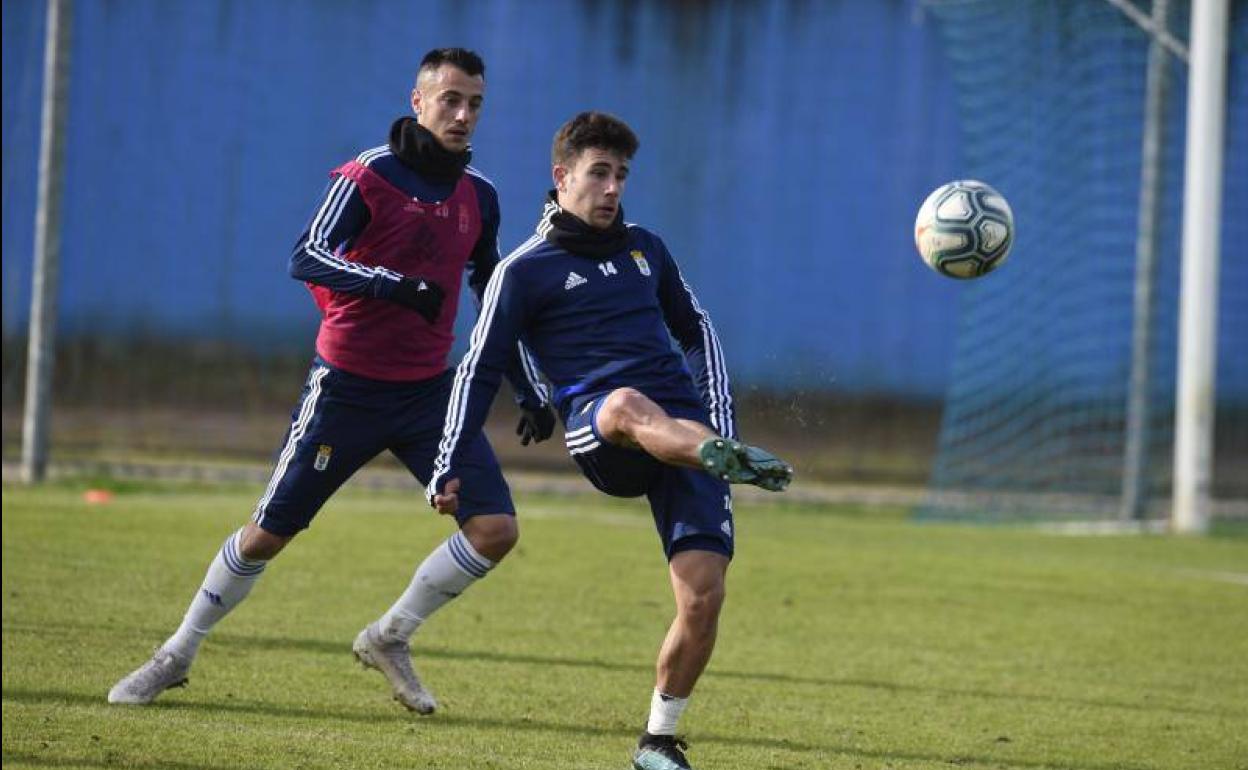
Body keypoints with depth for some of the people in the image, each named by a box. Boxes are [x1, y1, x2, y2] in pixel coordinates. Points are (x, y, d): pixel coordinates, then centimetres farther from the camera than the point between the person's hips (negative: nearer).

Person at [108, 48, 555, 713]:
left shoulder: (478, 197, 6)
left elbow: (495, 303, 19)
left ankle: (389, 638, 10)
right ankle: (176, 656, 18)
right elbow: (305, 258, -25)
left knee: (495, 527, -9)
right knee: (269, 531, 0)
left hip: (429, 390, 5)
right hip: (348, 386, -5)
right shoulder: (367, 176, -11)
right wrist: (391, 284, -38)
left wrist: (529, 391, 16)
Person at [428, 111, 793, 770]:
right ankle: (732, 462, -73)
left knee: (703, 598, -11)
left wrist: (718, 421, 19)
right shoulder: (524, 271, 8)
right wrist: (449, 470, 3)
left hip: (687, 429, 4)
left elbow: (696, 332, 31)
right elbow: (479, 371, 9)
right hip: (597, 433, -4)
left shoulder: (644, 248, 21)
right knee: (629, 405, -44)